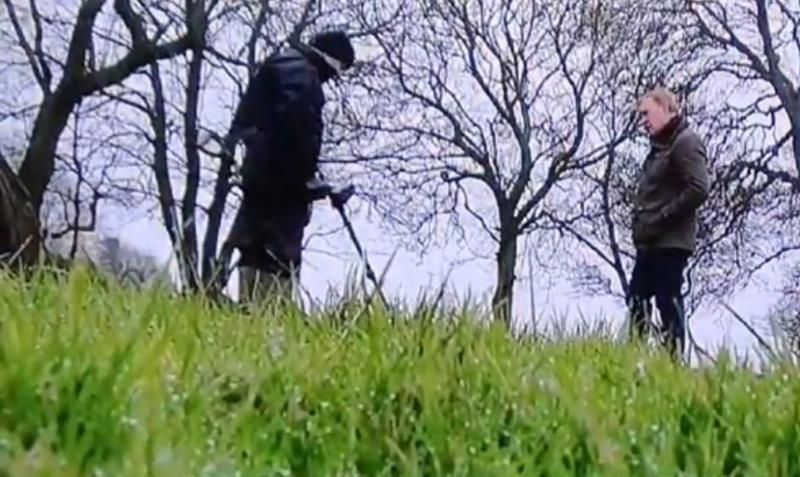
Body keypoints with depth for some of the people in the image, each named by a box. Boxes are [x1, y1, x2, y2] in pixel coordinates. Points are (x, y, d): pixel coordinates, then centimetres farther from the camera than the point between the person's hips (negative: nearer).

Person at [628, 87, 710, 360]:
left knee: (668, 301, -6)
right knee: (637, 297, 12)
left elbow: (698, 190, -21)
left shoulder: (686, 143, -10)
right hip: (649, 243, 10)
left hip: (670, 242, -10)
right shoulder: (659, 148, 19)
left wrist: (660, 221, -19)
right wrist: (641, 225, 9)